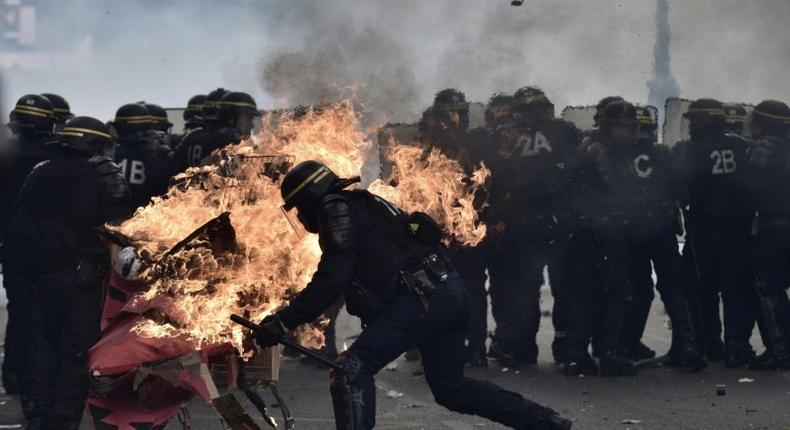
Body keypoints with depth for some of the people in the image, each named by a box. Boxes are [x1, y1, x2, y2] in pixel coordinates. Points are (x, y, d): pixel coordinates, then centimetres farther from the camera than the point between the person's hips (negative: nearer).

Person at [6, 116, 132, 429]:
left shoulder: (39, 174, 5)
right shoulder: (103, 175, -8)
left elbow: (18, 225, 5)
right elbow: (117, 225, -12)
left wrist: (29, 262, 12)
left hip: (44, 274, 5)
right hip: (83, 274, -5)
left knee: (46, 345, 16)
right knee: (78, 349, 3)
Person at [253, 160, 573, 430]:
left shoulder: (338, 209, -1)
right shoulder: (364, 205, 28)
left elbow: (331, 282, -11)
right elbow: (345, 280, 32)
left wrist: (282, 323, -8)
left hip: (423, 297, -10)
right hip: (453, 293, 10)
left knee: (352, 370, -10)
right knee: (450, 386, 21)